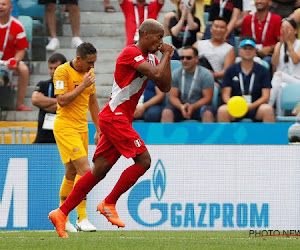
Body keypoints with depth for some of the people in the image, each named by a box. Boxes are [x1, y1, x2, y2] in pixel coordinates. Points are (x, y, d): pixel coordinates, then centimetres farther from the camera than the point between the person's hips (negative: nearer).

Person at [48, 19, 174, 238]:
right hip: (115, 117, -10)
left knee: (99, 170, 6)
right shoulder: (131, 53, -13)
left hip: (121, 120, 10)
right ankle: (108, 204, -5)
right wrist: (166, 55, -8)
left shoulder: (150, 57, 16)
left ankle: (61, 213, 7)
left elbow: (165, 87, 15)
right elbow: (156, 75, -25)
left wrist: (167, 58, 5)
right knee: (143, 160, -13)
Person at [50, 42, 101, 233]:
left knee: (72, 173, 10)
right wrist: (83, 85, -21)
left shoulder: (89, 73, 11)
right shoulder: (63, 71, -12)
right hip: (65, 127, -8)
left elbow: (93, 102, 20)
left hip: (82, 128, 8)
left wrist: (98, 130, 19)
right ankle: (82, 218, -16)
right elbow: (62, 100, -20)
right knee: (85, 169, -18)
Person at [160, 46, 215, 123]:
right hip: (180, 106, 2)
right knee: (166, 112, -27)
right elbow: (172, 97, -1)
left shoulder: (205, 74, -4)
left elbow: (208, 98, -8)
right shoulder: (176, 74, 3)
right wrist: (181, 107, -24)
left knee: (208, 113, -35)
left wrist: (192, 107, -25)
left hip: (199, 106, -2)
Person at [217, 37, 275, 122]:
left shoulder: (263, 71, 8)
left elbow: (265, 96, 1)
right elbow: (226, 94, 5)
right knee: (222, 110, -31)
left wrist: (251, 106, -18)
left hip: (255, 107, 0)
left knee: (267, 109, -33)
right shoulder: (231, 70, 10)